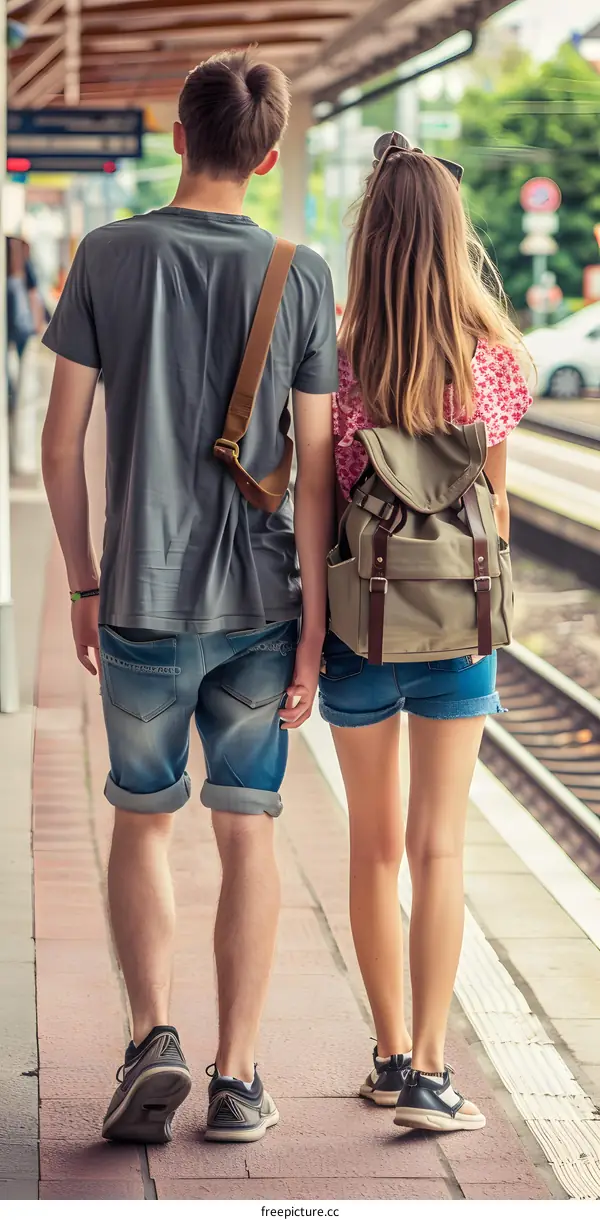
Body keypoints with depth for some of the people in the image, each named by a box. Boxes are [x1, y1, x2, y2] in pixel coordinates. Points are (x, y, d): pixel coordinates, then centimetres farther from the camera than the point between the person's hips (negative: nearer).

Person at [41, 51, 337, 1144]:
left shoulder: (109, 257, -5)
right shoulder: (301, 278, -3)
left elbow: (61, 441, -3)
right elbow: (317, 470, -5)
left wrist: (82, 586, 9)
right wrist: (313, 631, 0)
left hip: (143, 604, 0)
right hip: (261, 603, 1)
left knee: (141, 822, 15)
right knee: (246, 833, 8)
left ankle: (152, 1035, -1)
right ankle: (237, 1078, 10)